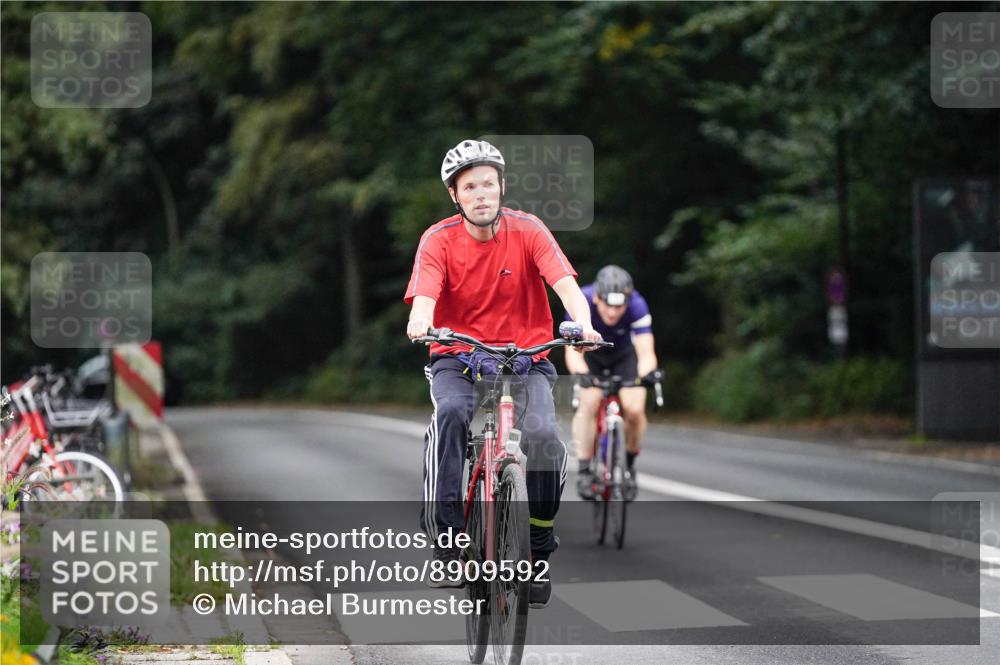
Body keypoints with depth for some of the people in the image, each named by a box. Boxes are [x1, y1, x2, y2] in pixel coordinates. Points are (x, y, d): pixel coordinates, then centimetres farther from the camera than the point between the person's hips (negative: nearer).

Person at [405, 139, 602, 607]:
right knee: (450, 414, -34)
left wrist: (583, 323, -41)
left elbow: (565, 283, -20)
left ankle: (539, 552, -4)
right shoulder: (439, 240, -8)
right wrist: (420, 323, -48)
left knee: (542, 437, -26)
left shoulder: (527, 230, -7)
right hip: (457, 358, 0)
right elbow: (424, 296, -23)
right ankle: (446, 540, -28)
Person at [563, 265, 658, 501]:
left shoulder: (637, 306, -33)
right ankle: (584, 470, -18)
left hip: (624, 355, 1)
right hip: (590, 356, -1)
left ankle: (629, 463, 5)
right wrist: (581, 375, -59)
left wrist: (646, 375, -59)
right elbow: (573, 351, -39)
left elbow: (646, 353, -38)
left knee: (634, 409, -21)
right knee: (589, 402, -27)